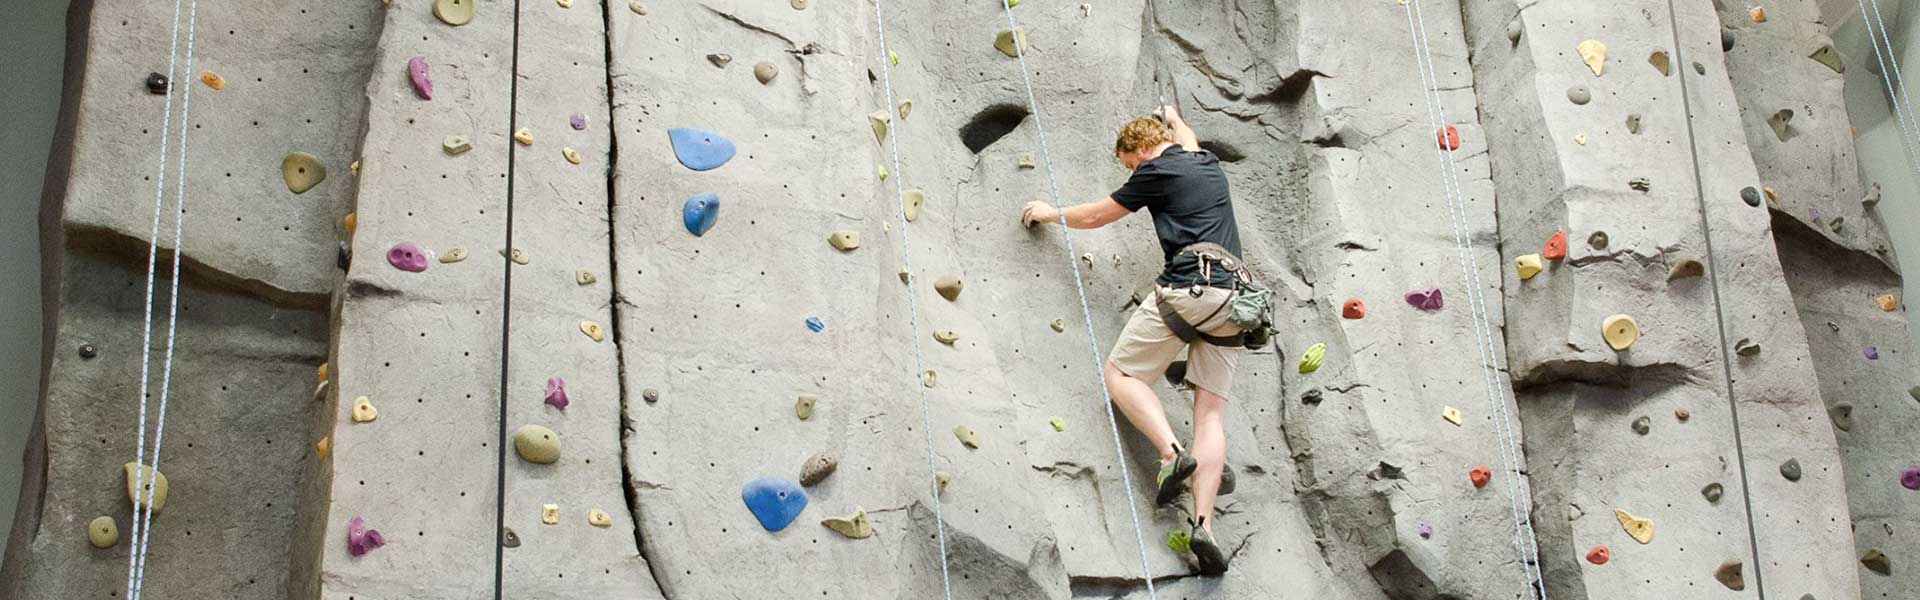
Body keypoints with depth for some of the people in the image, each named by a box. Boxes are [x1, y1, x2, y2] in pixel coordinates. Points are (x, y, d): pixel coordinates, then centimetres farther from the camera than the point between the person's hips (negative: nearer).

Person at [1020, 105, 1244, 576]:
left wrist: (1049, 213, 29)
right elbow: (1187, 143, 50)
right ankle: (1204, 524, -12)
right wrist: (1174, 117, 70)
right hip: (1232, 298, 7)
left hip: (1188, 288, -7)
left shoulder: (1157, 171, 3)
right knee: (1211, 410, 0)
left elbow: (1095, 216, 12)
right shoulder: (1209, 163, 22)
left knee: (1121, 373, 6)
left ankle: (1171, 451, -18)